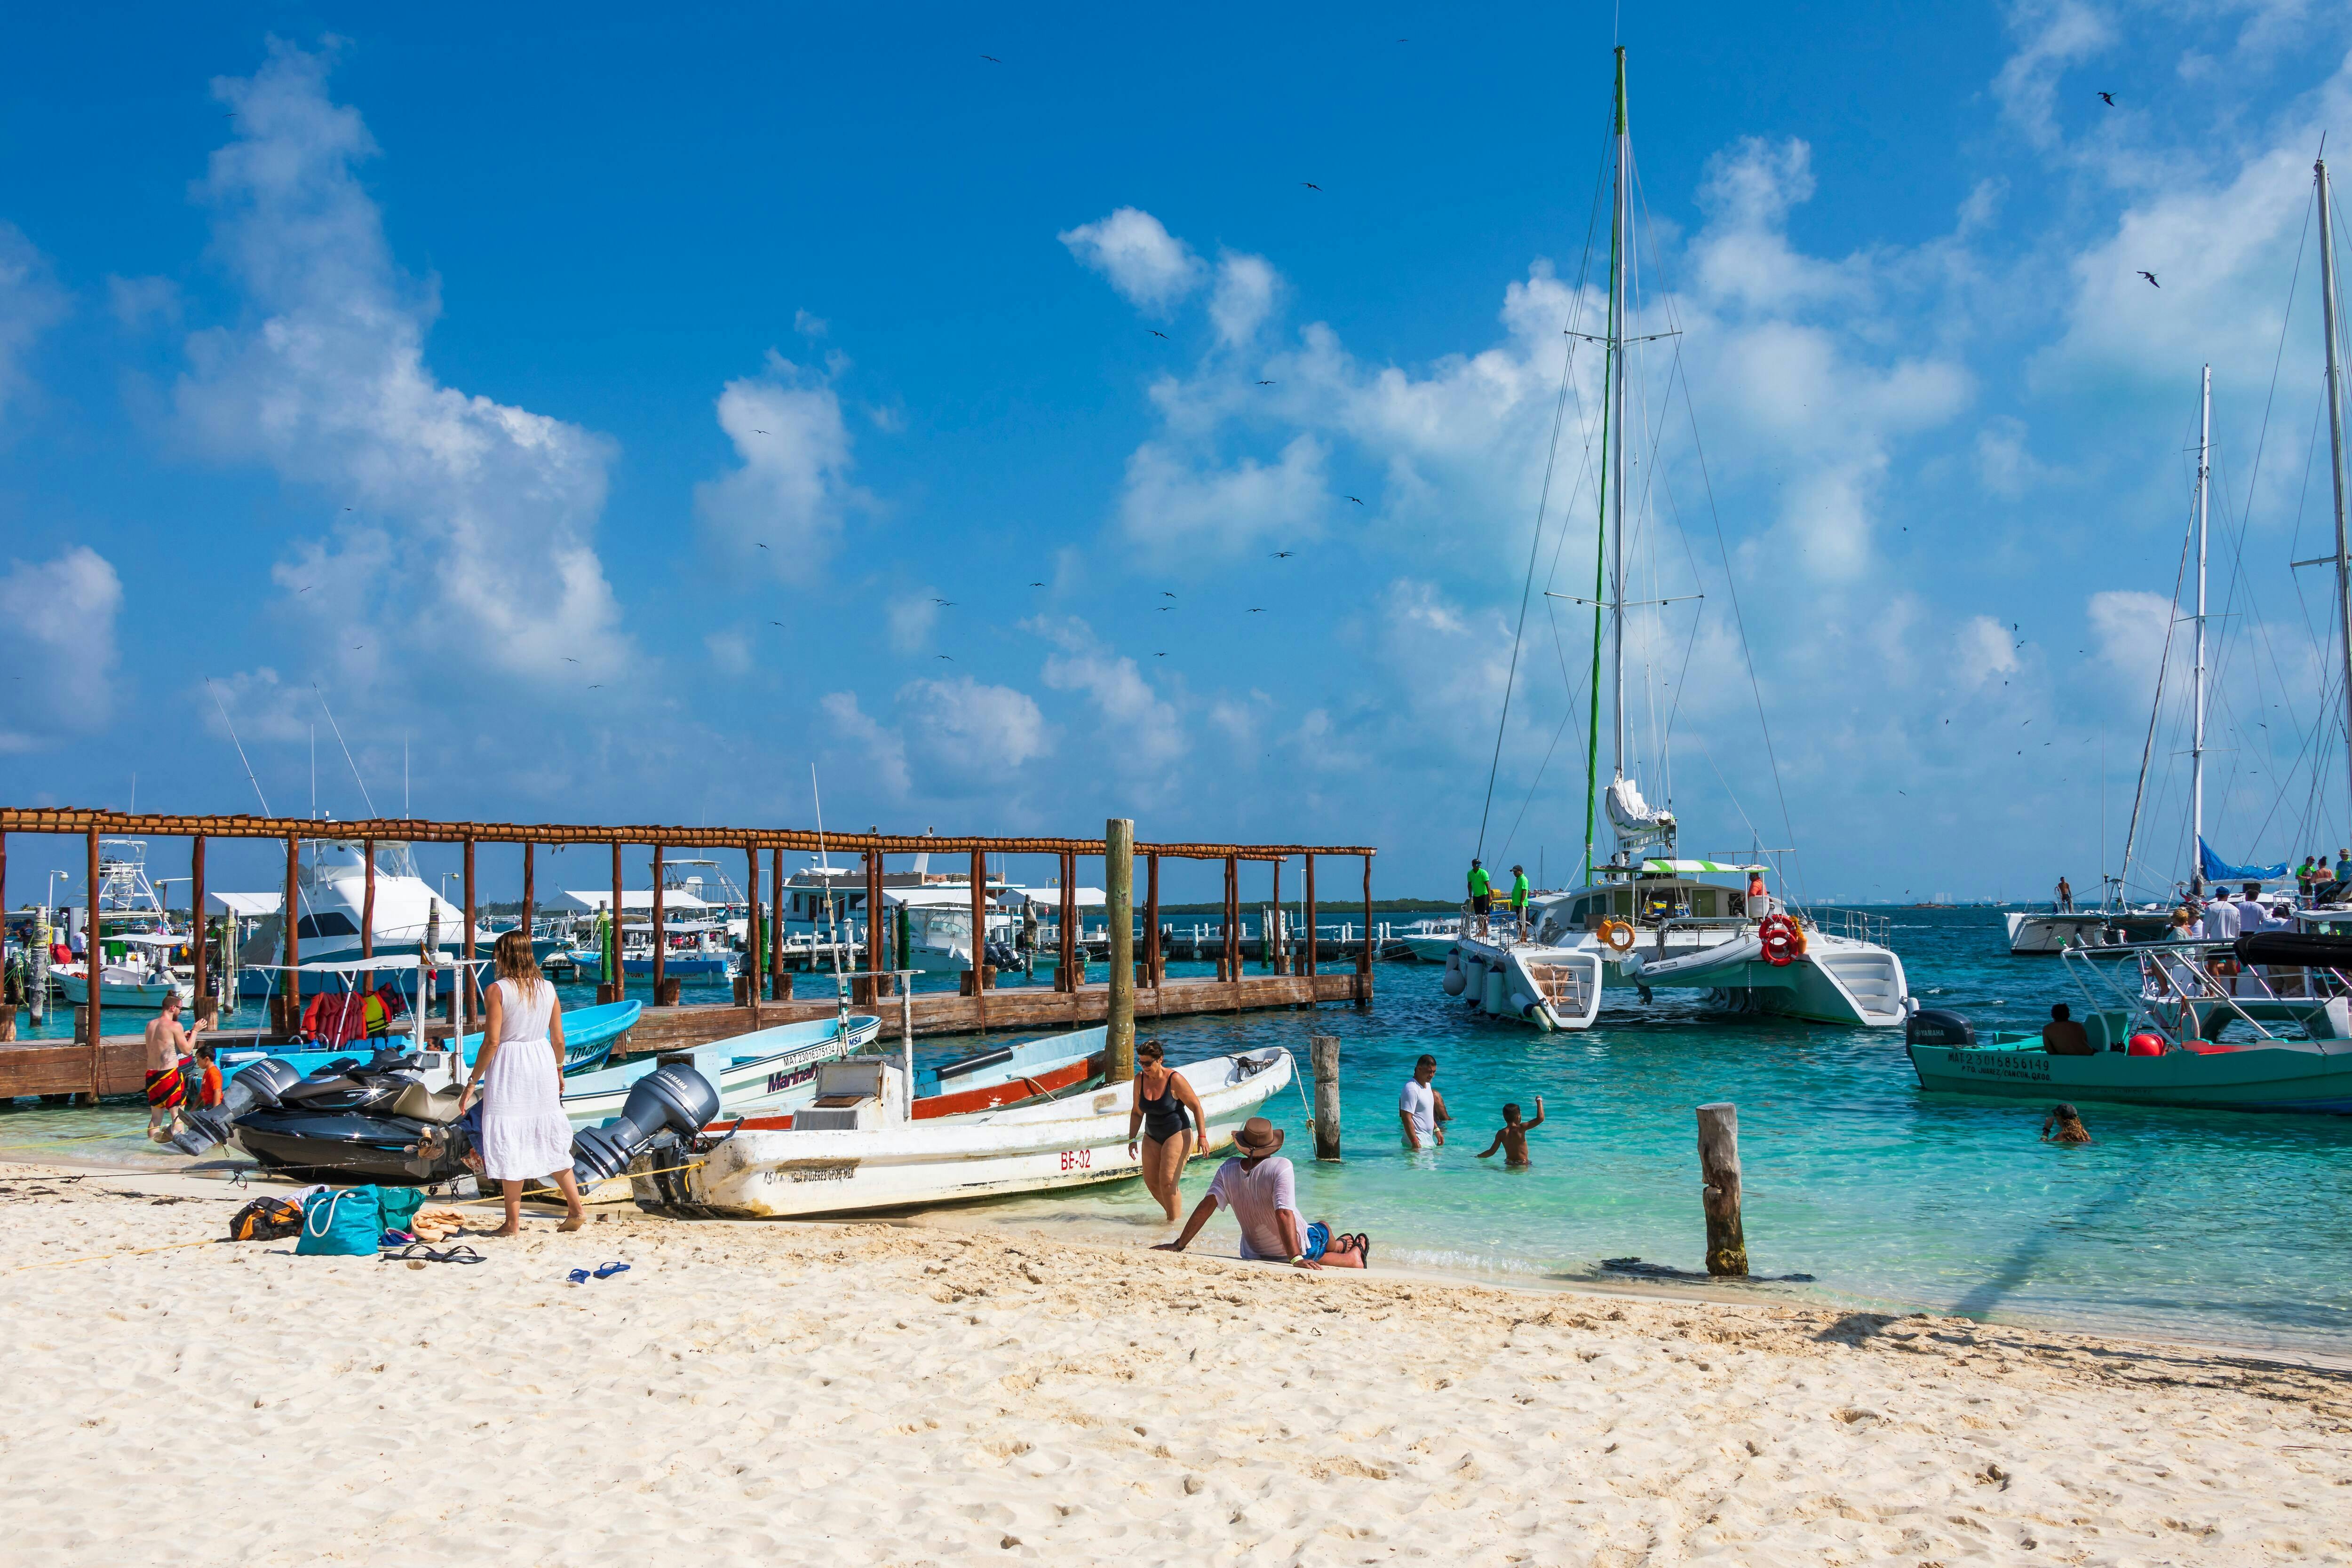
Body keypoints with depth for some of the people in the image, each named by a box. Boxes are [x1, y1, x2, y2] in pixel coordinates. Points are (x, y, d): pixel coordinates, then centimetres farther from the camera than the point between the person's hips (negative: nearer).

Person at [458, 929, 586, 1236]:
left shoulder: (497, 991, -11)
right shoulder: (547, 988, 3)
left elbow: (492, 1042, -14)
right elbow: (558, 1038, 7)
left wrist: (473, 1082, -7)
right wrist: (559, 1070, 23)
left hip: (509, 1066, -5)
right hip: (543, 1061, 5)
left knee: (509, 1144, 2)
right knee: (549, 1140, 16)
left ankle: (513, 1223, 5)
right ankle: (576, 1207, 17)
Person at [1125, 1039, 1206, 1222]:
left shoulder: (1174, 1079, -17)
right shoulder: (1140, 1079, -2)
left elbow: (1196, 1107, -12)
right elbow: (1137, 1113, 10)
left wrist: (1202, 1137, -18)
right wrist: (1132, 1139, 7)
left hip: (1178, 1134, -6)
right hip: (1152, 1138, 6)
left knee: (1167, 1182, -14)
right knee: (1151, 1182, 3)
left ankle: (1174, 1222, 0)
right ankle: (1172, 1212, 25)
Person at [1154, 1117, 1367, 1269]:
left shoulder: (1229, 1169, -13)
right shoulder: (1281, 1168, -26)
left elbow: (1207, 1206, -17)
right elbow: (1284, 1214, -34)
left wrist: (1179, 1245, -14)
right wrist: (1296, 1258, -37)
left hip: (1255, 1255, 3)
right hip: (1299, 1248, -3)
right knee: (1323, 1229, 31)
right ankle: (1355, 1254, 59)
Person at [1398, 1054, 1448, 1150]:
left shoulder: (1427, 1084, 14)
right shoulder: (1411, 1089, -17)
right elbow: (1406, 1118, -21)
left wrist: (1437, 1130, 24)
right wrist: (1415, 1143, -24)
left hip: (1429, 1141, 9)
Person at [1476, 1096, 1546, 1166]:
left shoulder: (1501, 1134, 4)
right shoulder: (1521, 1128, -6)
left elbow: (1491, 1152, 8)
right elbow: (1540, 1118, -7)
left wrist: (1478, 1157, 26)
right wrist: (1539, 1100, 5)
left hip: (1509, 1163, 4)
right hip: (1523, 1164, -4)